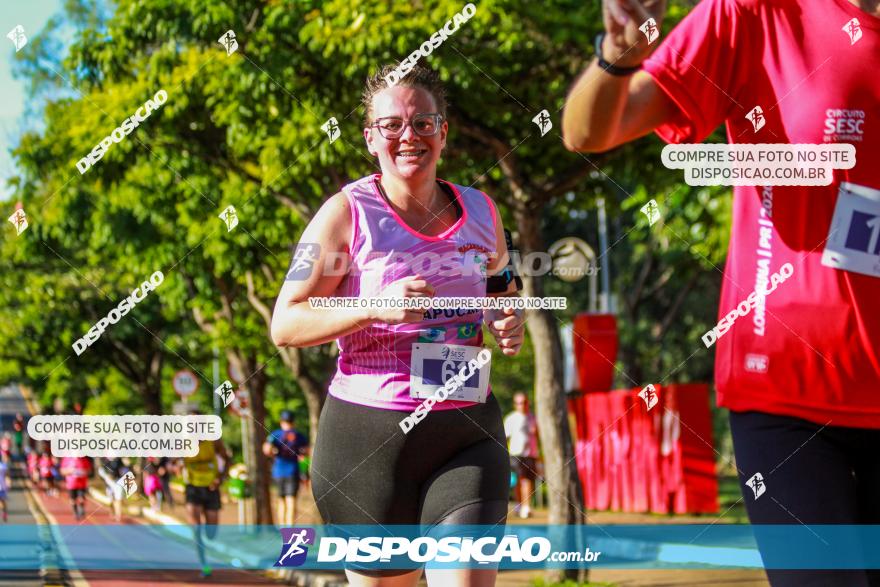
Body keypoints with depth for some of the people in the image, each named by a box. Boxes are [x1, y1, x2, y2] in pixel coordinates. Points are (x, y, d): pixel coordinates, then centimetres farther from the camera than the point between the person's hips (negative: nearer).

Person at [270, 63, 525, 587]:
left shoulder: (480, 211, 9)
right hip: (369, 432, -3)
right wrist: (376, 308, -20)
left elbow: (503, 299, 27)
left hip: (468, 431, 3)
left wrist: (511, 329, 3)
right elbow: (285, 325, -6)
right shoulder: (347, 213, -4)